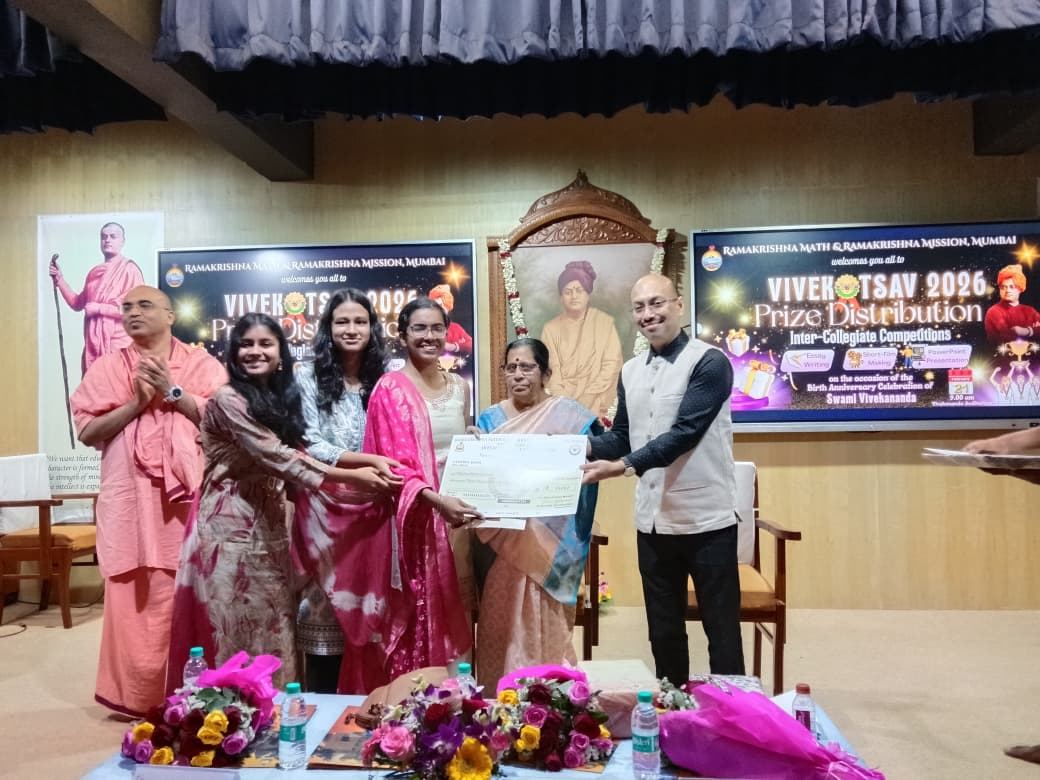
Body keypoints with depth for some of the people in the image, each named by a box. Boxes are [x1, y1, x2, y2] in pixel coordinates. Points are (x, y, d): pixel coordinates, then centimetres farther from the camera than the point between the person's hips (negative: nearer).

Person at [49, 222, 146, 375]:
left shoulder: (129, 269, -6)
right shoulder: (94, 272, 18)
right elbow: (78, 304, 20)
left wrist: (99, 308, -12)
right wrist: (60, 280, 10)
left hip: (119, 347, -7)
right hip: (93, 345, 7)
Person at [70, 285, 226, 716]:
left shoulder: (201, 364, 8)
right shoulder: (106, 367, 11)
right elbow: (87, 431, 3)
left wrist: (172, 392, -9)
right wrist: (136, 402, -9)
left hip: (187, 495, 0)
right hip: (130, 498, 1)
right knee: (134, 596, -1)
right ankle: (136, 693, 12)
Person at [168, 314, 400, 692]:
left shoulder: (279, 399, 12)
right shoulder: (228, 399, -13)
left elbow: (285, 457, 6)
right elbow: (274, 456, -20)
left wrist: (350, 479, -8)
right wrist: (349, 476, -22)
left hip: (267, 525, 7)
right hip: (231, 525, -7)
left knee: (270, 624, 11)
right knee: (236, 627, 0)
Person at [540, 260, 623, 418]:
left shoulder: (605, 322, 2)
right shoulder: (551, 328, 4)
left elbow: (611, 365, -2)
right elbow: (551, 372, 1)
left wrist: (587, 398, -9)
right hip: (562, 405, 1)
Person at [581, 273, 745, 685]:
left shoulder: (709, 362, -11)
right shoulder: (630, 372, 9)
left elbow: (685, 432, -22)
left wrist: (623, 466, -30)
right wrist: (584, 445, -7)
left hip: (706, 520, -6)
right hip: (652, 521, 6)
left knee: (721, 629, 7)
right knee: (663, 629, 18)